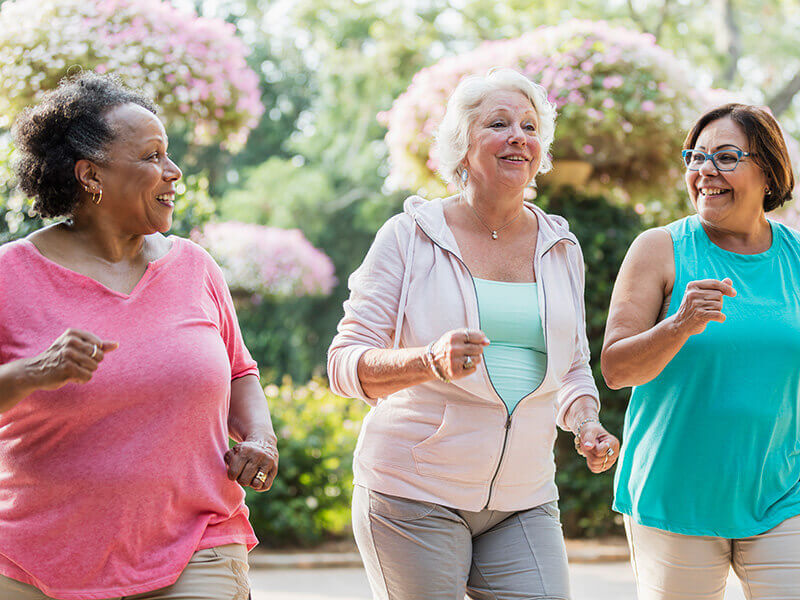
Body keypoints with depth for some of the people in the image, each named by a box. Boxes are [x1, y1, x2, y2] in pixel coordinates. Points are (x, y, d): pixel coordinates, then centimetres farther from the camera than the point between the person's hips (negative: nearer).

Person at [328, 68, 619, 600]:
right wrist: (430, 362, -27)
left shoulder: (561, 249, 11)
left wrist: (586, 422, 0)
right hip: (413, 493, -4)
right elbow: (346, 364, -8)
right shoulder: (410, 236, -3)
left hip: (523, 501, 4)